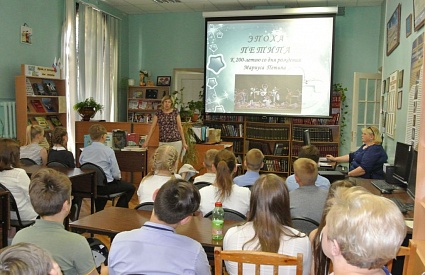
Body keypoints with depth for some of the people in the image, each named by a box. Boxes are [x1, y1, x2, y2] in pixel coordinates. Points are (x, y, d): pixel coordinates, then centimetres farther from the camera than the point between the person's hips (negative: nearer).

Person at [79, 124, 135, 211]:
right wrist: (118, 177, 9)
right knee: (131, 188, 13)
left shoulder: (84, 151, -4)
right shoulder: (108, 151, -17)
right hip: (105, 186, -6)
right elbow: (116, 174, -13)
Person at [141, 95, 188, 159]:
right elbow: (152, 127, 4)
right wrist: (146, 141, 0)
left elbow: (180, 127, 4)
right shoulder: (158, 113, 4)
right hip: (163, 142, 1)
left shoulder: (175, 112, 2)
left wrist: (184, 142, 3)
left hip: (176, 142, -1)